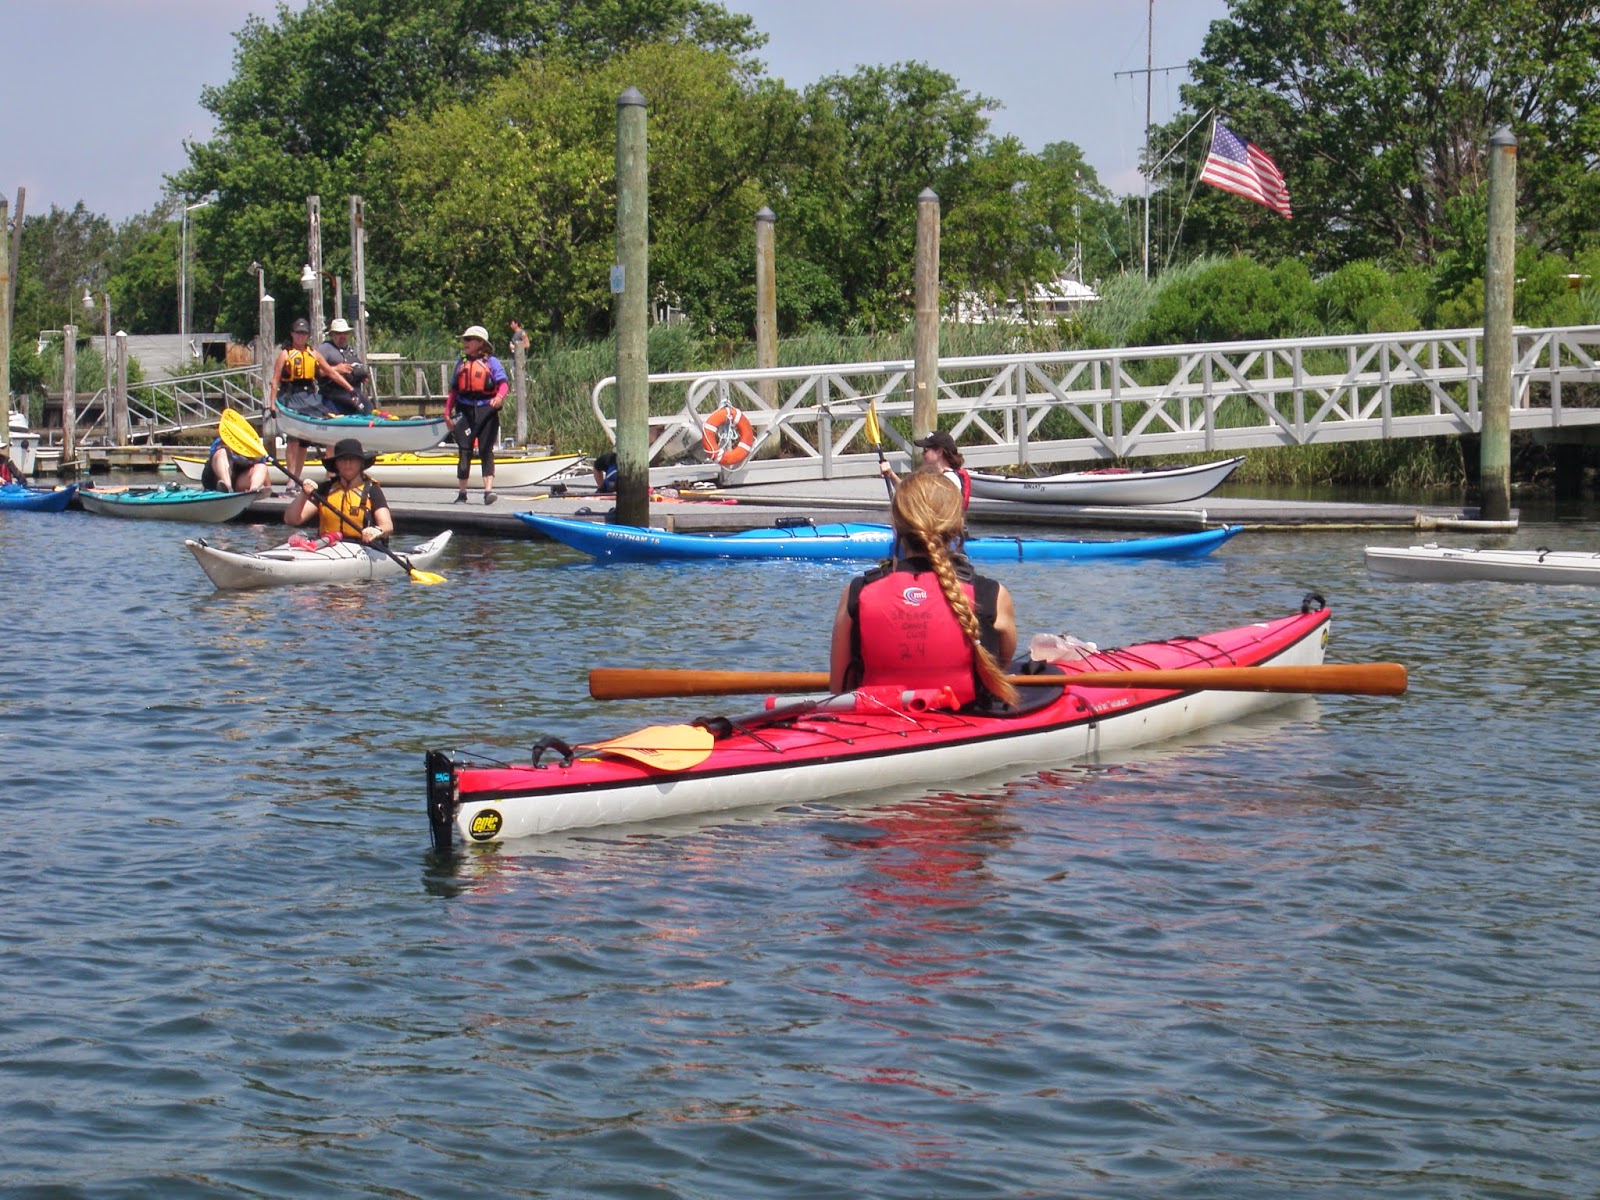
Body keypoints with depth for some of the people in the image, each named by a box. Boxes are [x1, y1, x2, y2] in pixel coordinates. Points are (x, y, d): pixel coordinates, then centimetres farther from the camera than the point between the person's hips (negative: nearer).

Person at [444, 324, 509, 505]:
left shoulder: (491, 362, 2)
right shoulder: (461, 362, 16)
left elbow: (503, 383, -9)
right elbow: (454, 389, 19)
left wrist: (499, 397, -30)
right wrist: (447, 412, 13)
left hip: (486, 409, -3)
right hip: (465, 410, 3)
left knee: (486, 450, -6)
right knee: (464, 451, 1)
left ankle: (488, 490, -11)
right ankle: (462, 493, 7)